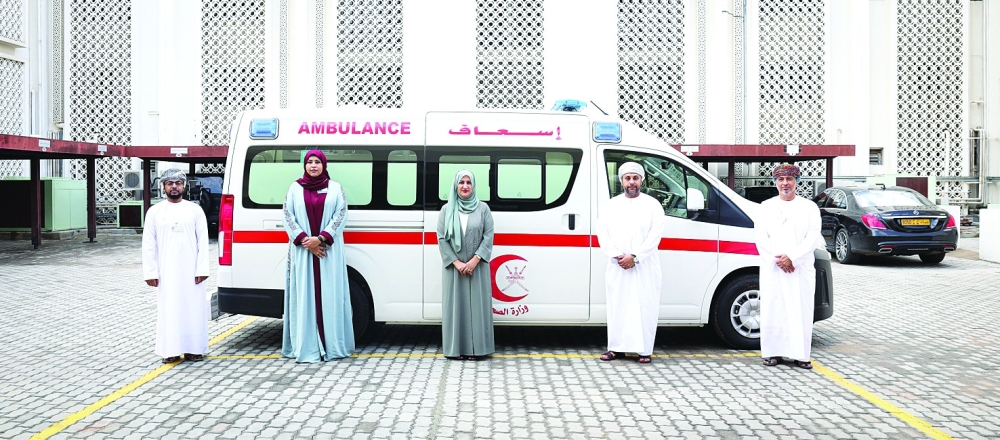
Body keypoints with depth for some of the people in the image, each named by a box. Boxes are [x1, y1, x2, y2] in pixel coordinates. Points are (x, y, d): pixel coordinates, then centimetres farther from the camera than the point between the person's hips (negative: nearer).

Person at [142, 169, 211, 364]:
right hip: (166, 272, 0)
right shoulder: (154, 212, 5)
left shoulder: (195, 210, 4)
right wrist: (150, 272, -3)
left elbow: (203, 241, 0)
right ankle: (171, 350, 9)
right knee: (169, 309, 2)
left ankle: (193, 349, 11)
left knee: (193, 308, 2)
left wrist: (201, 269, -7)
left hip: (190, 271, 0)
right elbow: (148, 244, 3)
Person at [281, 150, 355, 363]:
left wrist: (321, 238, -13)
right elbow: (288, 216, 2)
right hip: (302, 251, 1)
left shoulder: (335, 188, 7)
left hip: (328, 251, 0)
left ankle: (333, 345, 3)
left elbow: (341, 215, -2)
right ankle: (306, 347, 1)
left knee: (330, 296, -1)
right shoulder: (295, 188, 9)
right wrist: (304, 239, -11)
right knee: (304, 296, -1)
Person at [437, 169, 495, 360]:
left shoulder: (483, 208, 2)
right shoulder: (447, 210, 4)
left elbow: (488, 236, -3)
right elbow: (441, 239, -1)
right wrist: (456, 263, -11)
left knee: (476, 305, 1)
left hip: (477, 267, -1)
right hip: (454, 267, 1)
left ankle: (475, 348, 6)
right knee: (455, 305, 2)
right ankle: (457, 348, 8)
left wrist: (474, 260, -14)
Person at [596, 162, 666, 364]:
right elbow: (603, 234, 2)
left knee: (645, 307, -2)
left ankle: (645, 350, 5)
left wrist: (635, 257, -16)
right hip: (617, 267, 3)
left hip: (645, 267, -2)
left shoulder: (652, 205, 2)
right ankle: (616, 348, 13)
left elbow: (655, 236, -7)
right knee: (617, 307, 5)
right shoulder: (610, 205, 10)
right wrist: (617, 256, -12)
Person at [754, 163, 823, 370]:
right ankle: (773, 352, 8)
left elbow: (813, 237, -2)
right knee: (772, 310, 0)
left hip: (801, 269, 0)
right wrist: (777, 259, -12)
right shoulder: (766, 206, 10)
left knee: (801, 311, -2)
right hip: (772, 269, 1)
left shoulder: (809, 207, 8)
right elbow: (760, 236, 1)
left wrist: (792, 258, -14)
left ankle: (800, 355, 4)